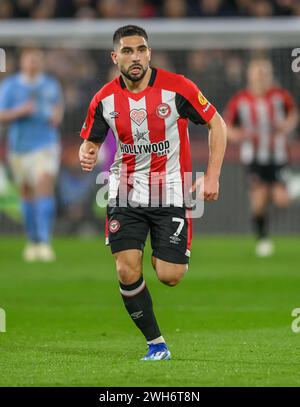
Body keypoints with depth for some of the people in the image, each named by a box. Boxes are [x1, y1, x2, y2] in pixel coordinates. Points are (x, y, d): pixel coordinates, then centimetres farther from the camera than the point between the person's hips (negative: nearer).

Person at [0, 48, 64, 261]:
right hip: (19, 148, 1)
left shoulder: (51, 84, 2)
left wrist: (58, 114, -3)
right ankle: (33, 242, 29)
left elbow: (58, 104, 20)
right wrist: (20, 111, -23)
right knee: (27, 194, 11)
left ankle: (45, 243, -24)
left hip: (45, 146, -1)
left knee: (45, 188, -18)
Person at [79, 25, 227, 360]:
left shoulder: (176, 88, -12)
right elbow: (90, 141, 9)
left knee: (169, 276, -7)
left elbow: (216, 124, -2)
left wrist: (212, 176, -8)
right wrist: (86, 155, -16)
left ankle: (172, 255, 32)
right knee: (127, 271, -12)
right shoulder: (104, 99, -4)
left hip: (171, 193, -2)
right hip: (126, 194, 2)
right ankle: (155, 342, 6)